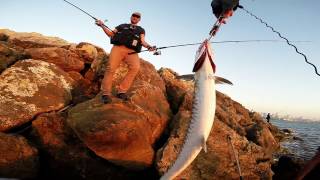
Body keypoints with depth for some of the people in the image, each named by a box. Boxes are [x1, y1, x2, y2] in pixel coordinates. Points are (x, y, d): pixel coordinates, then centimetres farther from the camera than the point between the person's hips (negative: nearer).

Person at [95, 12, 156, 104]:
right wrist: (102, 25, 11)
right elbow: (111, 34, 25)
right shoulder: (122, 26, 31)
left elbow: (142, 41, 13)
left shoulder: (141, 30, 30)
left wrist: (148, 46, -8)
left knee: (135, 67, -30)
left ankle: (122, 91, -25)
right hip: (118, 48, 0)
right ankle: (106, 94, -14)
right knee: (111, 68, -21)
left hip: (132, 51, 0)